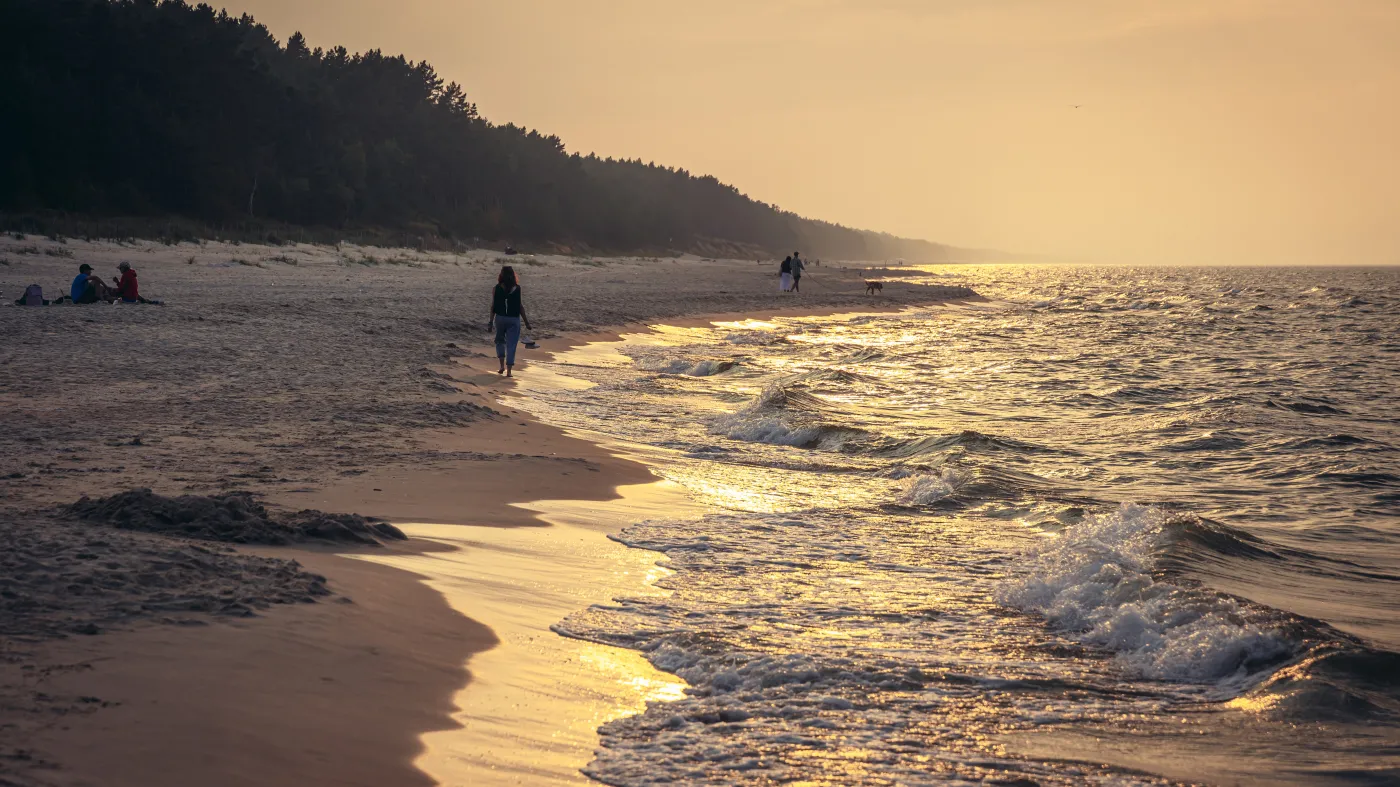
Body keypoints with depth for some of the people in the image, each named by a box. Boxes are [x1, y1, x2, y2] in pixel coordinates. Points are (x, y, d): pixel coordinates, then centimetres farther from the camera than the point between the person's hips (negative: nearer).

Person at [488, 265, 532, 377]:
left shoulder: (497, 288, -3)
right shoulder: (517, 288, -3)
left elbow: (493, 306, -2)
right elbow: (520, 306, -3)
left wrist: (491, 322, 3)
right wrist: (526, 322, 4)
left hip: (500, 318, 1)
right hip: (514, 319, -1)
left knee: (500, 340, 21)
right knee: (511, 345, 4)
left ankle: (502, 365, 9)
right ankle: (508, 370, -1)